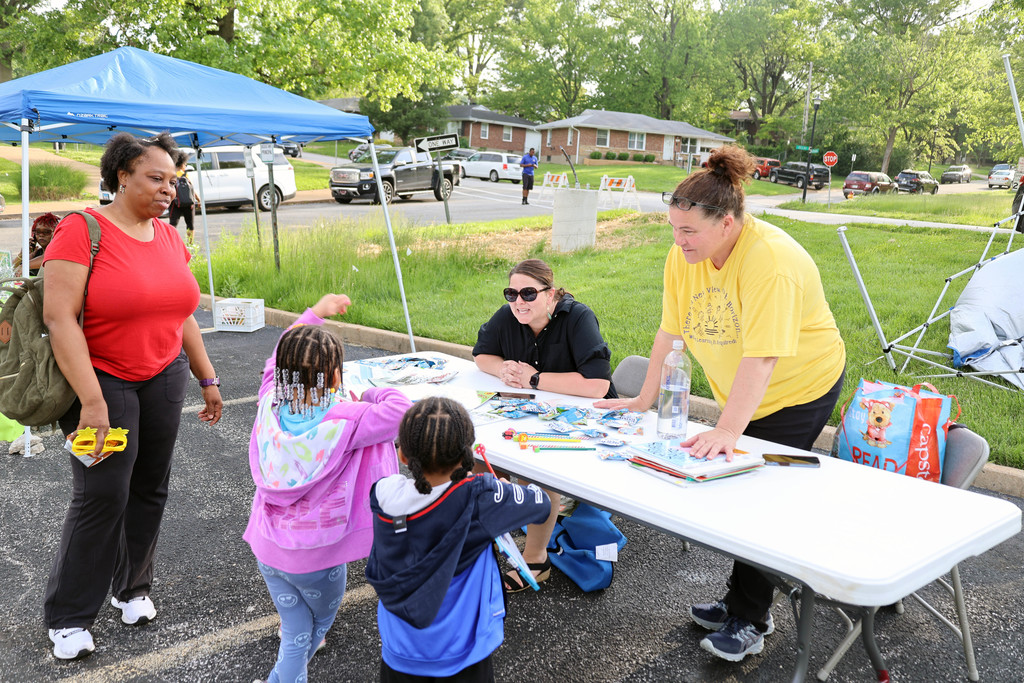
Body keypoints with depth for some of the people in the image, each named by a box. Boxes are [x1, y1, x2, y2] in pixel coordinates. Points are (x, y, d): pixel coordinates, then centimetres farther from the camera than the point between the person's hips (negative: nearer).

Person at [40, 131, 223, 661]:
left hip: (164, 378, 6)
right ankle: (67, 618, 12)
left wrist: (208, 380, 15)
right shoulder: (82, 230, -13)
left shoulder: (170, 238, 8)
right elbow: (60, 318, -18)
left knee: (150, 488, 11)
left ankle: (132, 588, 31)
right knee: (102, 495, -6)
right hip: (100, 379, -6)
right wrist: (92, 401, -22)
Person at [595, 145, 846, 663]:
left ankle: (749, 619, 11)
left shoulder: (771, 260, -31)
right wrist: (643, 400, -4)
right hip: (743, 396, 6)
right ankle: (742, 599, 27)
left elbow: (761, 356, -35)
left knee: (759, 496, -5)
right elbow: (671, 332, -5)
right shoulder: (684, 255, -9)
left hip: (800, 388, -6)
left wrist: (728, 430, -38)